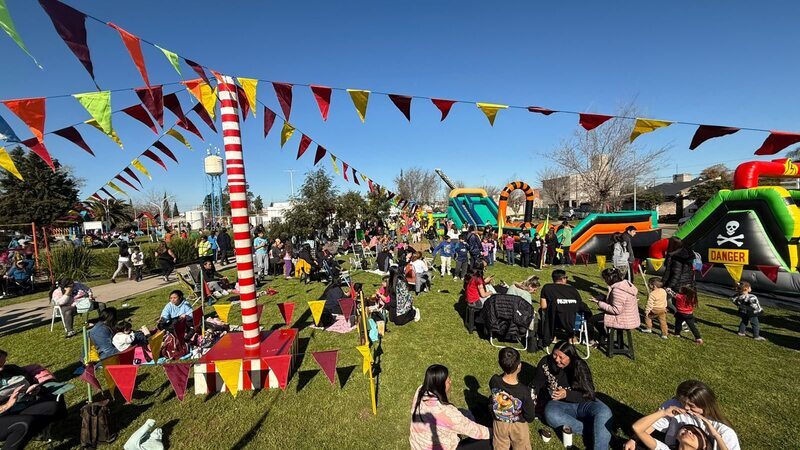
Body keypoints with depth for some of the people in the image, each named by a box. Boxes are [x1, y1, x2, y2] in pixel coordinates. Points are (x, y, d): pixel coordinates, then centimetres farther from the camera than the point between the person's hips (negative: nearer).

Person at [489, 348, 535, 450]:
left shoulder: (494, 381, -24)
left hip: (499, 424, 3)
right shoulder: (524, 391, -32)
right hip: (518, 426, -3)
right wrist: (532, 404, 0)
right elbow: (530, 418, -17)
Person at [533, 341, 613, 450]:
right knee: (550, 414, -35)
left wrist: (567, 394, -29)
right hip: (559, 404, 0)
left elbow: (588, 393, -15)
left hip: (582, 403, 0)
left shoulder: (579, 366, -13)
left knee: (604, 413, -31)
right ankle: (593, 432, -24)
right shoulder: (546, 363, -11)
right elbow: (536, 386, 2)